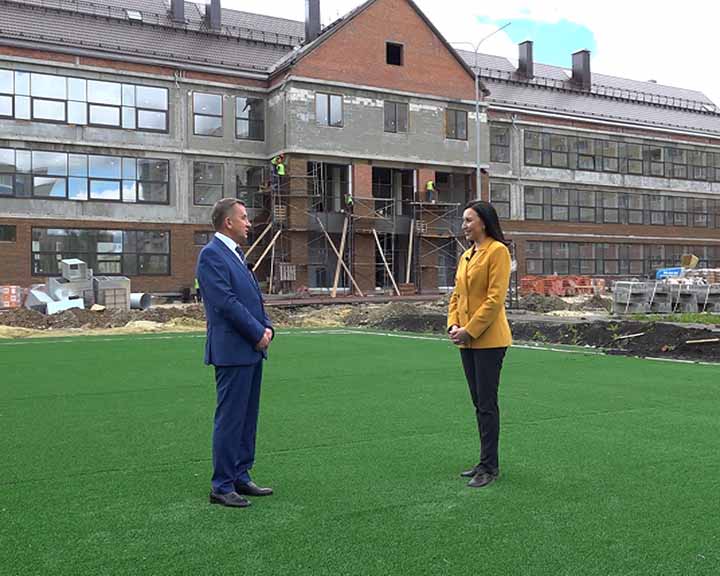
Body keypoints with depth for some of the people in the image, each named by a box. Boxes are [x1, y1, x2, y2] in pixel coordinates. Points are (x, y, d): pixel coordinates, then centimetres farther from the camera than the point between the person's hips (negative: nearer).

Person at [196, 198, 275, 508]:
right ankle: (222, 487, 5)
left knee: (247, 418, 14)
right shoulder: (211, 254, -11)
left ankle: (240, 477, 23)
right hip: (232, 351, -9)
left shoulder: (236, 254, 18)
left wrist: (267, 327, 2)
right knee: (230, 420, -3)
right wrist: (258, 333, -13)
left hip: (252, 349, 9)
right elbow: (226, 302, -19)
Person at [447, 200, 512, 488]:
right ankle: (486, 461, 24)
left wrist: (470, 330, -17)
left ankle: (489, 467, 8)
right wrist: (453, 325, 1)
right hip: (467, 341, 8)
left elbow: (495, 298, -17)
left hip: (488, 339, -8)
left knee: (487, 404, -2)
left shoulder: (497, 250, -10)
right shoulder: (466, 255, 15)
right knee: (479, 403, 14)